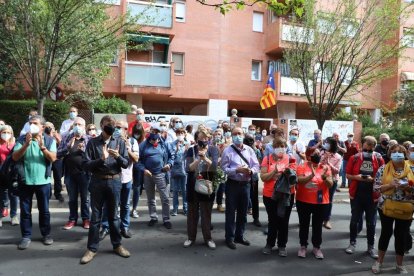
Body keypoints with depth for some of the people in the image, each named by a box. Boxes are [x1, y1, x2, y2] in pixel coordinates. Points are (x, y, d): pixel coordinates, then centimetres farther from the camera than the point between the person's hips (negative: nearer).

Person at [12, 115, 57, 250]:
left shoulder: (49, 140, -1)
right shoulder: (22, 139, 0)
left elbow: (53, 158, -12)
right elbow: (15, 157, -9)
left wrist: (42, 147, -26)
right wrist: (26, 144, -23)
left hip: (43, 181, -1)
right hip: (25, 181, 1)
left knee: (44, 210, 10)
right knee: (25, 210, 7)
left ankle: (46, 234, 23)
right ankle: (26, 236, 19)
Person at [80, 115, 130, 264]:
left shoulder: (120, 142, 3)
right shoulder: (92, 142, -1)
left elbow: (126, 163, 1)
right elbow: (86, 164, -6)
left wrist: (118, 156, -18)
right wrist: (101, 159, -20)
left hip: (114, 181, 1)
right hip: (97, 181, -1)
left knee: (113, 215, 13)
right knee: (96, 216, 7)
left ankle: (117, 245, 27)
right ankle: (92, 248, 19)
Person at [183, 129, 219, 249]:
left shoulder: (213, 150, -3)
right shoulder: (191, 150, -2)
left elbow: (214, 166, -15)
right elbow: (189, 168, -12)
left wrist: (204, 157, -27)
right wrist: (199, 158, -23)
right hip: (193, 186, 1)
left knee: (206, 213, 7)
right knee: (192, 212, 11)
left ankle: (208, 238, 21)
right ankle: (191, 237, 25)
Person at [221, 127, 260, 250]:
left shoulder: (249, 150, 5)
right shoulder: (227, 151, -7)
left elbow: (256, 165, 4)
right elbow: (224, 169, -13)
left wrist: (251, 171, -16)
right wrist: (237, 170, -24)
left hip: (246, 184, 4)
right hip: (232, 184, -4)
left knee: (243, 212, 15)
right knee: (231, 212, 4)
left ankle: (239, 236, 30)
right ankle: (230, 238, 17)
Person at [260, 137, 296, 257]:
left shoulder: (290, 159, 0)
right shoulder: (267, 159, -3)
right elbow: (263, 177, -9)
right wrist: (274, 171, -23)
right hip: (270, 195, -1)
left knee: (284, 221, 10)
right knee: (272, 221, 11)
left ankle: (282, 246, 25)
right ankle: (269, 244, 29)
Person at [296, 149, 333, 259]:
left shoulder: (325, 167, -2)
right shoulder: (302, 167, -5)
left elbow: (331, 185, -8)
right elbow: (299, 181, -19)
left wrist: (324, 177, -28)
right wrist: (311, 175, -33)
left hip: (321, 203, 1)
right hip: (303, 202, -1)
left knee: (317, 226, 11)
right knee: (303, 225, 11)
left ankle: (317, 247, 26)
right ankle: (303, 246, 26)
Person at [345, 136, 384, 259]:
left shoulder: (379, 159, -3)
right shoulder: (354, 158, -2)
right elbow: (348, 175, 2)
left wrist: (373, 179, -16)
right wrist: (356, 177, -16)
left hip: (372, 195, 0)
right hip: (356, 194, 0)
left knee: (371, 222, 9)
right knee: (354, 220, 10)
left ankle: (371, 246, 22)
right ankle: (352, 243, 25)